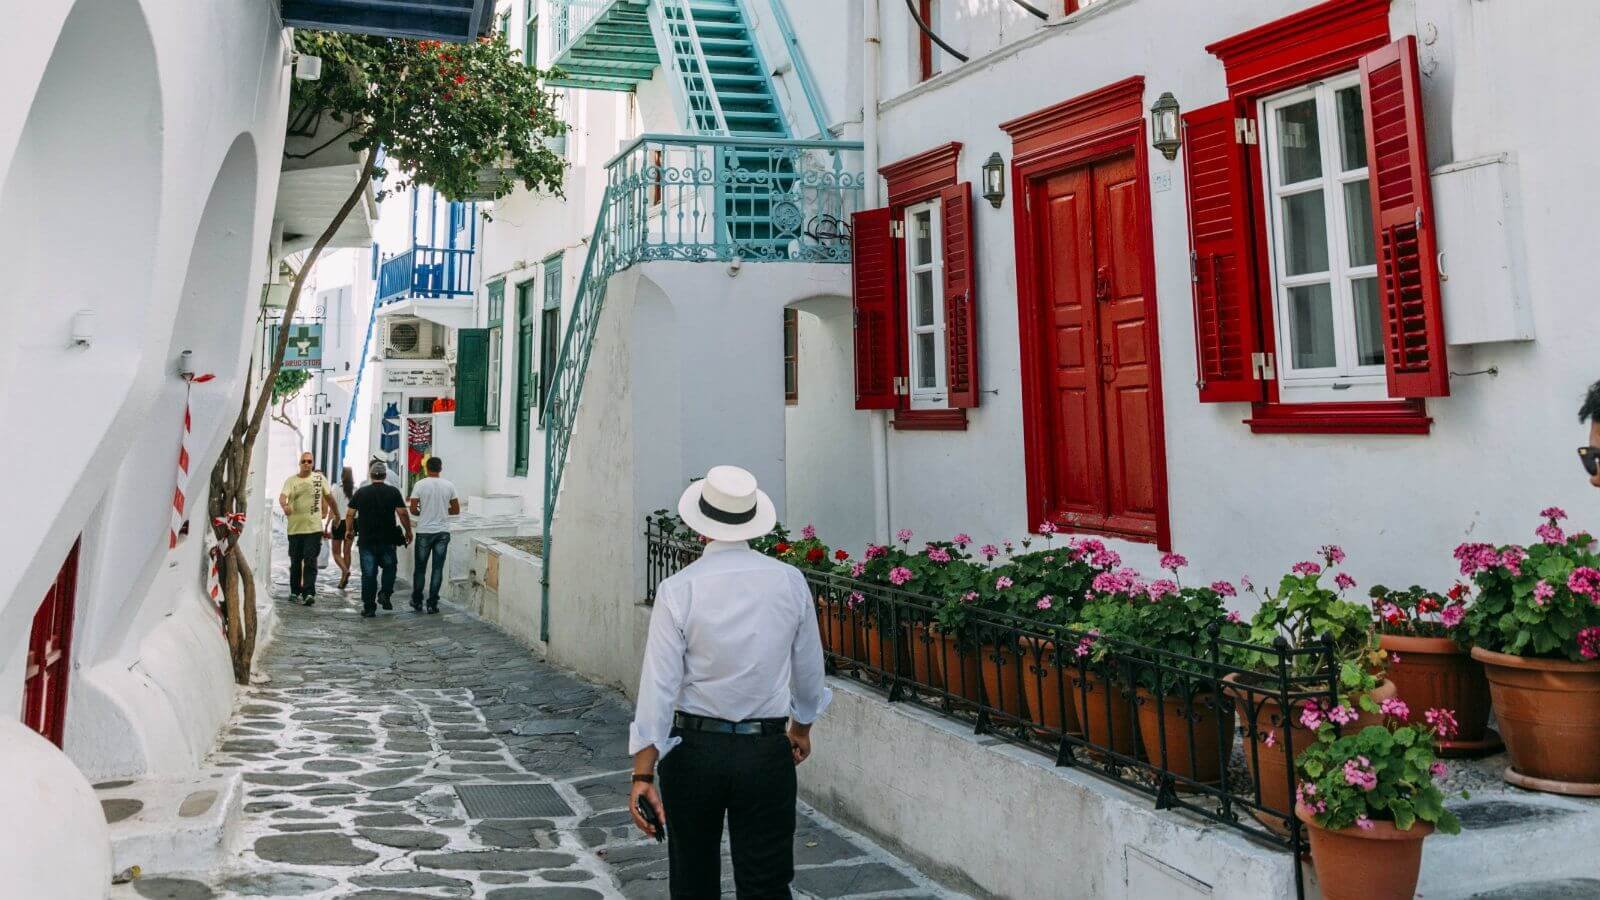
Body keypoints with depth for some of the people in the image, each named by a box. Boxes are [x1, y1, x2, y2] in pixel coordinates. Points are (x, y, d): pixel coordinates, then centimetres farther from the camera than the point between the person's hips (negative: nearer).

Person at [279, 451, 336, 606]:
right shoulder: (291, 480, 3)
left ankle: (309, 593, -13)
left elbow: (328, 496, 18)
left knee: (310, 561, -9)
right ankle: (295, 592, 24)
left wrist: (333, 511, 26)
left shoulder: (319, 478, 6)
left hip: (314, 527, -1)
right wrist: (284, 505, -34)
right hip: (295, 527, 1)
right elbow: (282, 495, -14)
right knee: (295, 562, 11)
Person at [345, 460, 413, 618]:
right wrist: (408, 532, 7)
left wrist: (349, 531, 20)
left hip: (366, 541, 1)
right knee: (389, 567, 19)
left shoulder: (360, 492, 3)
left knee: (368, 574, 4)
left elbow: (349, 515, 5)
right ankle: (385, 594, 0)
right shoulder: (393, 492, -2)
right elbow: (403, 514, -5)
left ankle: (368, 608, 5)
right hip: (387, 540, -1)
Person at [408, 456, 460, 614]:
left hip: (424, 532, -1)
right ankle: (432, 604, 5)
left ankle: (417, 601, 21)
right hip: (442, 532, 1)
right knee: (438, 569, 4)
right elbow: (456, 511, 5)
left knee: (420, 568, 12)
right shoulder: (449, 486, -1)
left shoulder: (420, 485, -8)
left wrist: (422, 513, 13)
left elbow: (413, 510, -7)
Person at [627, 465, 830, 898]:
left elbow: (659, 683, -13)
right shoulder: (790, 581, -4)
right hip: (767, 751, 1)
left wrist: (644, 773, -9)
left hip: (694, 748, -1)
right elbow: (809, 668, 7)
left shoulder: (678, 590, -11)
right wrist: (802, 725, 24)